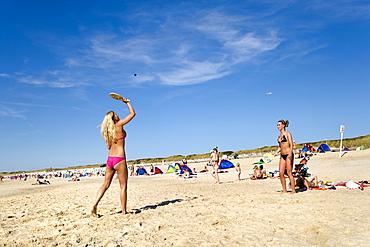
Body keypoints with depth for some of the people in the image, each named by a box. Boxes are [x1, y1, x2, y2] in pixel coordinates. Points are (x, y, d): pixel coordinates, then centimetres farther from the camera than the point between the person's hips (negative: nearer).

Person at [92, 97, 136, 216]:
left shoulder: (107, 130, 11)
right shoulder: (119, 125, -8)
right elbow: (132, 113, -2)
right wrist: (127, 102, 9)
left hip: (110, 159, 7)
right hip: (119, 159, -7)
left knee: (105, 185, 14)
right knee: (123, 186, 3)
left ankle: (95, 205, 5)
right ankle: (124, 211, 7)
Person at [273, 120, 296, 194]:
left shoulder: (287, 134, -4)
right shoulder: (279, 136, 16)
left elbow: (291, 145, -12)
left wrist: (290, 153, -26)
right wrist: (276, 152, 8)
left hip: (288, 155, -7)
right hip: (282, 156, 7)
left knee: (289, 173, -6)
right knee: (281, 173, 3)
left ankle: (293, 190, 3)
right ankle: (284, 190, 12)